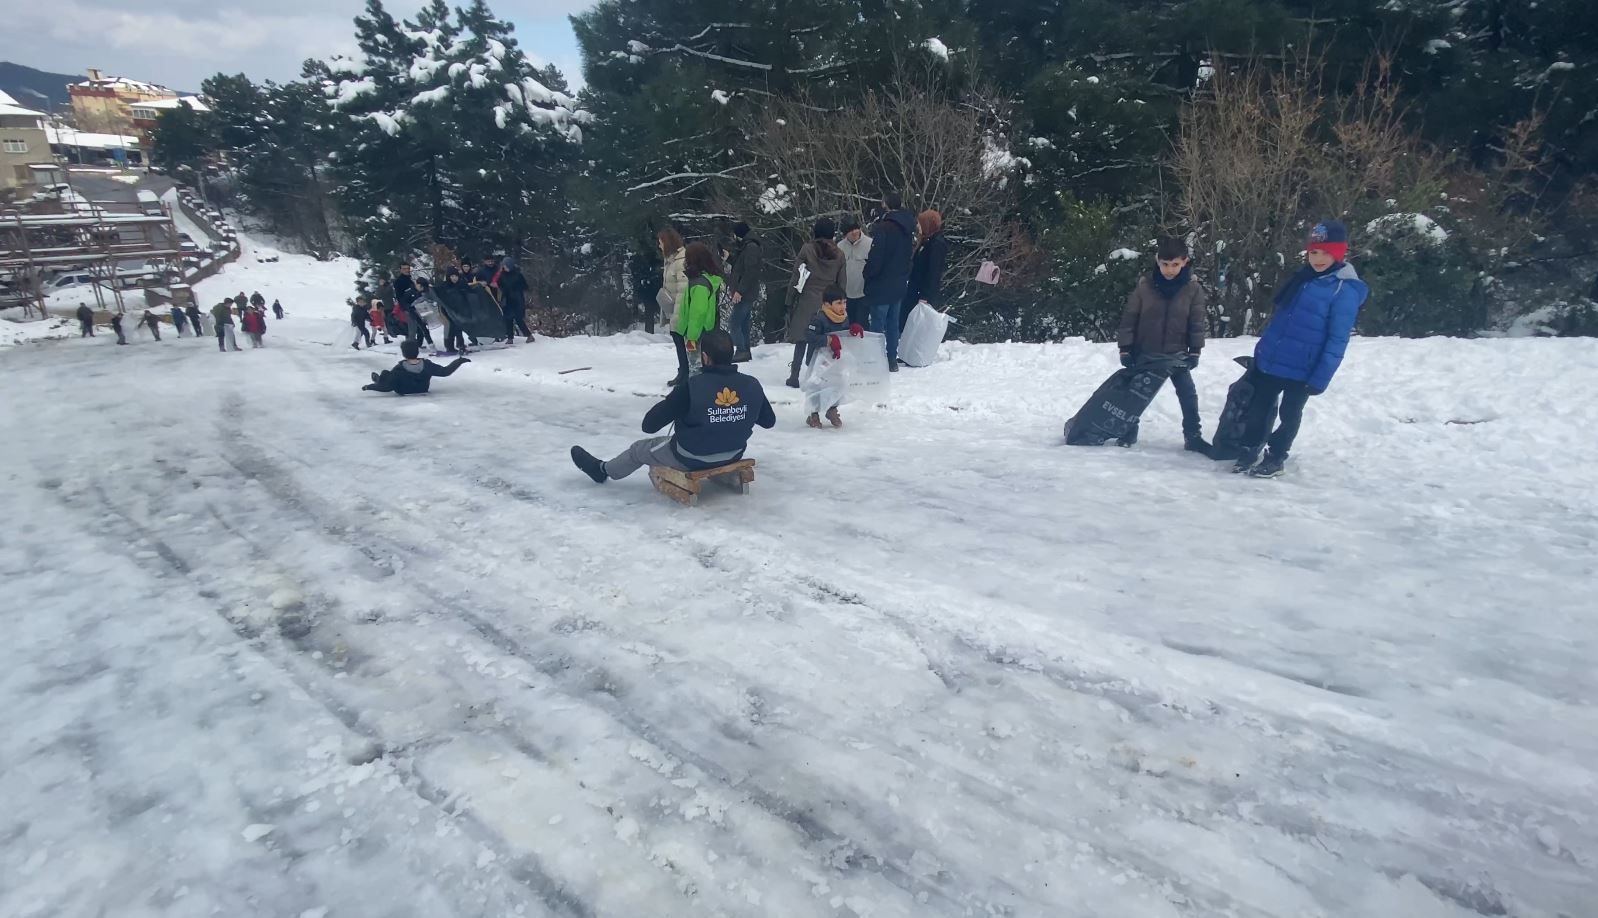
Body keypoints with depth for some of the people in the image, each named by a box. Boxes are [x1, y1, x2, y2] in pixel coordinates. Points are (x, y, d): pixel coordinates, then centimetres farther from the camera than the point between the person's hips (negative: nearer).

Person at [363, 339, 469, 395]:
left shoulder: (399, 368, -33)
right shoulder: (427, 365, -28)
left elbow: (388, 387, -27)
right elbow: (445, 371, -18)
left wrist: (369, 386, -16)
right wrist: (459, 361, -11)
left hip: (402, 391, -3)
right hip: (422, 389, 3)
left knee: (385, 373, 17)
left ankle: (378, 380, 50)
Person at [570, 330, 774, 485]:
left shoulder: (691, 388, -26)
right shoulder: (753, 385, -16)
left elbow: (649, 425, -18)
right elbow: (769, 421, 2)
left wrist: (670, 404, 1)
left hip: (692, 459, -4)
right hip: (733, 456, 4)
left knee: (641, 448, 23)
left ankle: (603, 470, 49)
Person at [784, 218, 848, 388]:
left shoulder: (807, 249, -4)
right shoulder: (839, 254, 4)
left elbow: (796, 277, -5)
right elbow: (841, 282, 7)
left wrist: (790, 302, -1)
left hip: (807, 301, -2)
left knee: (801, 340, 4)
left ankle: (794, 376, 3)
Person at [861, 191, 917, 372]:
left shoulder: (884, 227, -18)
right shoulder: (907, 228, 7)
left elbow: (876, 258, -20)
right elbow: (911, 255, 13)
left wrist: (867, 274, -4)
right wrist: (903, 275, 17)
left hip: (881, 285, -8)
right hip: (900, 284, 8)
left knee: (877, 324, -1)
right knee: (893, 323, 16)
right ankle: (892, 361, 21)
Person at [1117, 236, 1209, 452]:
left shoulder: (1193, 289, -8)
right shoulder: (1144, 285, -11)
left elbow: (1197, 322, -1)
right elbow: (1129, 318, -7)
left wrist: (1195, 351, -5)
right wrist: (1126, 348, -7)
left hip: (1176, 354, 0)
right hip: (1144, 353, 0)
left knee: (1188, 395, 0)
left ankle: (1193, 436, 12)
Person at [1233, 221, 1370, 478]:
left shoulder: (1346, 290, -15)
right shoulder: (1303, 277, 7)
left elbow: (1337, 341, -17)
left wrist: (1320, 379, -19)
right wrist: (1260, 350, 17)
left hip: (1302, 370, -6)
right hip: (1269, 361, 6)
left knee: (1290, 414, 9)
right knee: (1258, 408, 12)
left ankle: (1276, 457, 24)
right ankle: (1249, 450, 27)